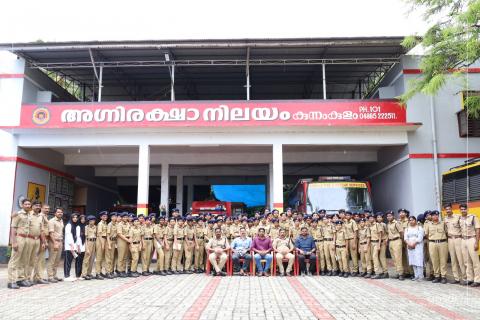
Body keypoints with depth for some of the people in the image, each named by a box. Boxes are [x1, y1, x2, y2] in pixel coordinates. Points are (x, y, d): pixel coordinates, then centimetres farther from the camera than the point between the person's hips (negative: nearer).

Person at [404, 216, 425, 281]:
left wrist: (414, 244, -15)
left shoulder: (419, 228, 1)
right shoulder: (407, 229, 16)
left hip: (418, 246, -5)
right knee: (413, 261, 4)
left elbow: (420, 238, -9)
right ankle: (416, 275, 9)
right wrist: (409, 244, -11)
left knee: (418, 260, -10)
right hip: (410, 247, 5)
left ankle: (420, 276, -7)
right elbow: (405, 238, 6)